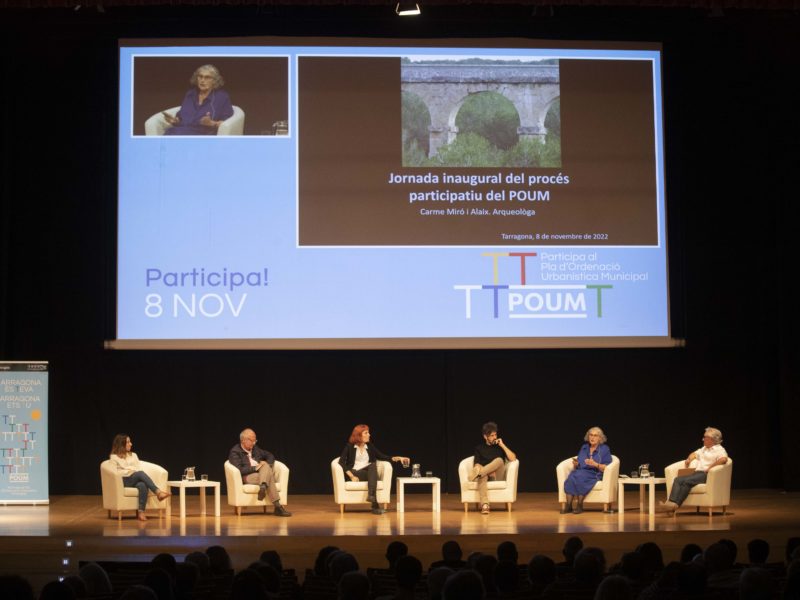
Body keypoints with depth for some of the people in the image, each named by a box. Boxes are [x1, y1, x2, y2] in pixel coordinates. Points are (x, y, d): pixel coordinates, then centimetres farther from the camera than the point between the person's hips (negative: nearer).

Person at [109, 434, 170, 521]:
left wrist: (135, 471, -5)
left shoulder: (133, 455, 27)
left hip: (137, 479, 4)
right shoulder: (114, 457, 13)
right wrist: (129, 472, -9)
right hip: (124, 480, -4)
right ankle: (158, 492, -46)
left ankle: (141, 512, -46)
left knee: (142, 485, -37)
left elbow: (139, 468, 18)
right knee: (140, 473, -36)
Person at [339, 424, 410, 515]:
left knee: (373, 465, -32)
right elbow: (341, 462, -6)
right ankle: (375, 505, -48)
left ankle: (371, 495, -50)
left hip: (369, 472, 3)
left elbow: (382, 456, 12)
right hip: (355, 473, -3)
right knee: (373, 474, -33)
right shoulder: (349, 446, 3)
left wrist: (397, 458, -3)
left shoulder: (370, 447, 16)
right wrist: (351, 476, -19)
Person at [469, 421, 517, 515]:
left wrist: (502, 445, -4)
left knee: (499, 460, -31)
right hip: (485, 473, -1)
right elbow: (476, 464, 1)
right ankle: (485, 505, -58)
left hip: (498, 475, 1)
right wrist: (489, 471, -16)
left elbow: (513, 458, 0)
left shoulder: (500, 446, 16)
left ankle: (478, 473, -52)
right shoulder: (479, 448, 15)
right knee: (482, 475, -40)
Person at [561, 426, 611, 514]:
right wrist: (576, 464, -3)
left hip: (595, 475, -4)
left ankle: (579, 506, -29)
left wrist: (595, 464, -18)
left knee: (580, 476, -36)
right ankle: (568, 505, -34)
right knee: (572, 477, -32)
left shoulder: (605, 449, 5)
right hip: (581, 473, 4)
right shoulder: (584, 448, 19)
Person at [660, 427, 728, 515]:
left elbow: (724, 459, -19)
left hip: (706, 474, -8)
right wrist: (688, 459, 21)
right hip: (697, 472, 8)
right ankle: (671, 502, -38)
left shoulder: (719, 450, 1)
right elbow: (695, 454, 43)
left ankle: (675, 505, -38)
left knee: (686, 481, -33)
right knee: (678, 480, -21)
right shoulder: (704, 449, 30)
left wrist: (710, 467, -22)